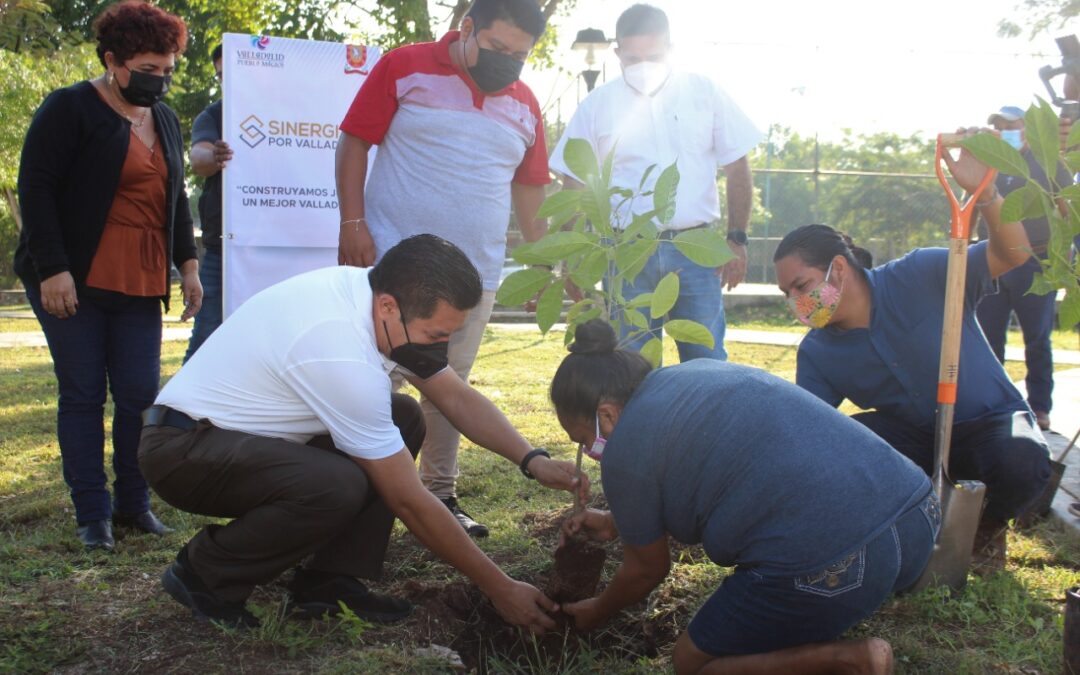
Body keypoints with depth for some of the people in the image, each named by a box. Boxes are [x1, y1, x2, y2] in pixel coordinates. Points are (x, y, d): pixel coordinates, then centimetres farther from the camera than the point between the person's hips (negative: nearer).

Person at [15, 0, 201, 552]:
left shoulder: (165, 119, 15)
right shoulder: (69, 109, -5)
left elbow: (175, 197, 21)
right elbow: (36, 189, -10)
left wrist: (187, 263, 11)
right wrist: (52, 269, -16)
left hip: (140, 285, 5)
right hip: (74, 281, -5)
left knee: (140, 394, 0)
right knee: (83, 395, 0)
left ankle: (134, 503, 14)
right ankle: (92, 515, 9)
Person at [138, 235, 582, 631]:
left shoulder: (380, 295, -8)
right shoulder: (341, 356, -32)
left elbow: (457, 398, 3)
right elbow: (408, 501, -25)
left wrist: (530, 459, -12)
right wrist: (498, 588, -18)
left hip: (246, 434, 9)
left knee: (404, 419, 0)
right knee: (339, 487, -33)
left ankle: (327, 581, 0)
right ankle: (205, 574, -7)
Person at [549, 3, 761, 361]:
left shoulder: (704, 92, 4)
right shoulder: (596, 105, 4)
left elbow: (737, 167, 7)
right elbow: (575, 185, 6)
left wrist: (737, 239, 1)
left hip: (695, 249, 0)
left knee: (707, 362, 4)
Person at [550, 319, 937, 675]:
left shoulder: (625, 452, -2)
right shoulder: (701, 369, 20)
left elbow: (647, 570, 13)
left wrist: (596, 614, 31)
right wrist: (616, 523, 40)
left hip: (833, 568, -9)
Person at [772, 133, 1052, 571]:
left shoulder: (920, 276, -18)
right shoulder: (816, 354, -8)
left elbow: (1013, 255, -23)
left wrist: (984, 194, -42)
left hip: (988, 423, -3)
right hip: (912, 439, 3)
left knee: (1022, 463, -37)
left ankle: (988, 527, 1)